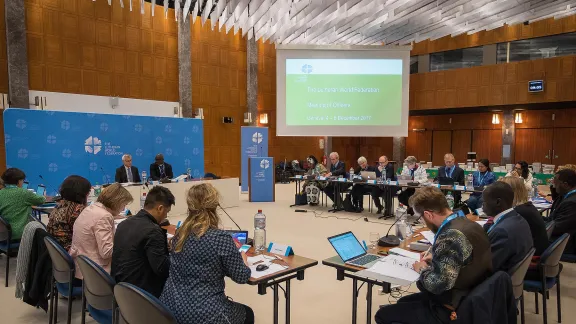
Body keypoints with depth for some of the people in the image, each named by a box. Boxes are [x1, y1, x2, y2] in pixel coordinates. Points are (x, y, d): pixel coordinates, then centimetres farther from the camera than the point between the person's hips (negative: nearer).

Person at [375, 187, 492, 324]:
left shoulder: (451, 236, -30)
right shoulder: (469, 224, 0)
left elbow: (437, 285, -29)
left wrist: (423, 269, -11)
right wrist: (436, 255, 10)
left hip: (452, 311, -9)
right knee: (403, 302, 27)